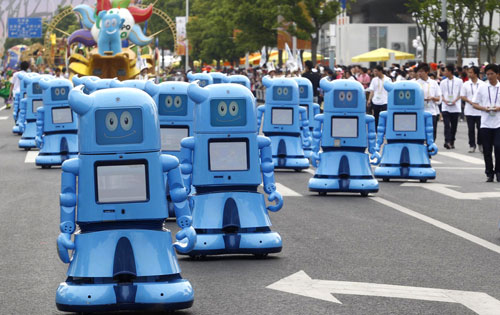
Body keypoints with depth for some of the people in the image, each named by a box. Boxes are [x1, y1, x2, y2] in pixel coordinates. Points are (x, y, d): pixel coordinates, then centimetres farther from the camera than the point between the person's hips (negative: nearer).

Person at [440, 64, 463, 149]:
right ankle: (447, 141, -20)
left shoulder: (459, 81, 2)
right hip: (445, 107, 1)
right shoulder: (443, 82, 9)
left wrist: (455, 101, -13)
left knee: (454, 125, 5)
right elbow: (441, 94, 11)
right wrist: (445, 101, -9)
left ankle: (452, 142, 16)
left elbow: (461, 94, 2)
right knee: (447, 124, -11)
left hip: (455, 107, -1)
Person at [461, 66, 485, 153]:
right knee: (471, 129, 3)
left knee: (480, 128, 3)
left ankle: (480, 144, 18)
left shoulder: (482, 84, 0)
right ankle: (472, 145, 10)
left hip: (480, 111, -1)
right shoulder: (466, 84, 4)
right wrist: (470, 101, -12)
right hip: (469, 111, 1)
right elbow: (462, 96, 5)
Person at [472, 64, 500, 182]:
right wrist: (484, 108, -10)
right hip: (485, 123, 2)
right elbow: (475, 104, 8)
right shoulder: (482, 88, 6)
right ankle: (489, 173, 13)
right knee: (487, 150, 4)